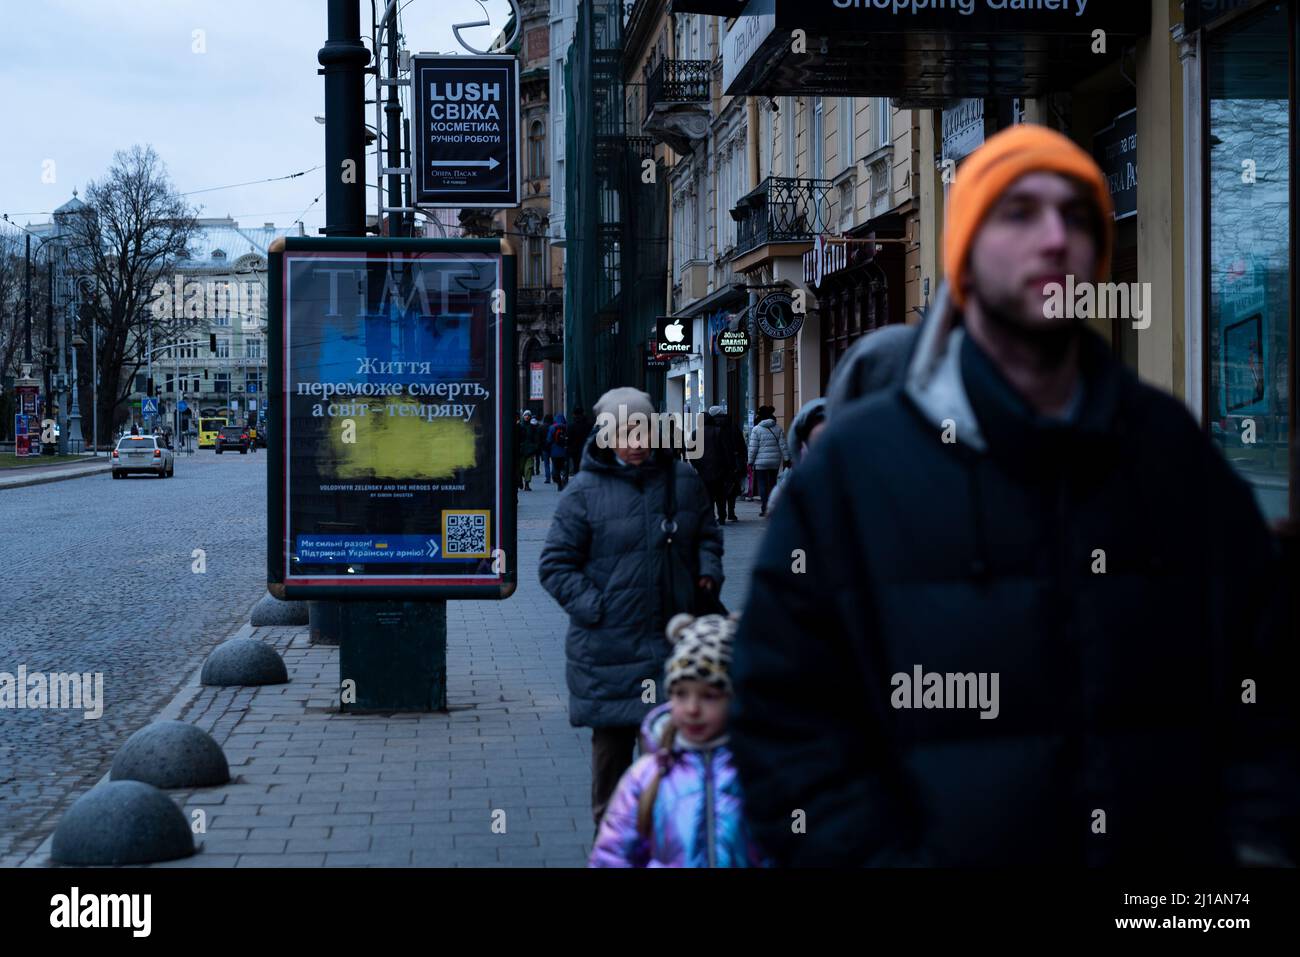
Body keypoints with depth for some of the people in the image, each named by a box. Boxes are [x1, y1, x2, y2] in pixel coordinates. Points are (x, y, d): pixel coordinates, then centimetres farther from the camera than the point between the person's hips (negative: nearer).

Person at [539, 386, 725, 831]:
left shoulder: (683, 479, 6)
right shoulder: (584, 491, -6)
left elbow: (708, 535, 22)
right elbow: (555, 564, -4)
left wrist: (708, 571, 4)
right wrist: (592, 607, -13)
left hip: (676, 641, 3)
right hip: (609, 647, -3)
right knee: (612, 741, 6)